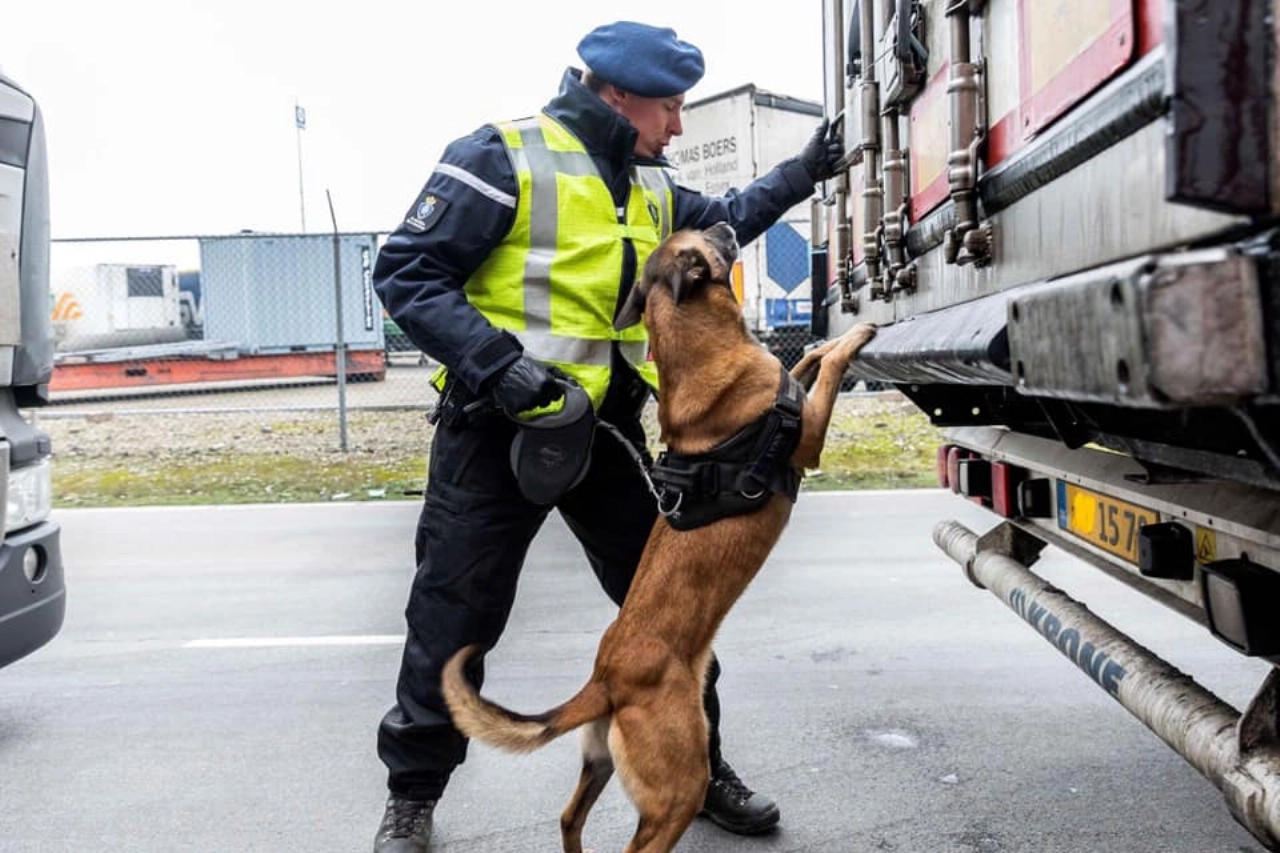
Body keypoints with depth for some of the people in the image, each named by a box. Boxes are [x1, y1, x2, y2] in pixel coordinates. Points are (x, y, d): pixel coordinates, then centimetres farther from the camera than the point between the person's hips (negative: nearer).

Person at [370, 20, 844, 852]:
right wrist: (494, 363, -26)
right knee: (454, 619, 4)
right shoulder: (504, 158, -12)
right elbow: (408, 273, -15)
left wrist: (801, 174, 22)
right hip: (498, 430, -6)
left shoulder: (649, 188, 12)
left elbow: (722, 222, 31)